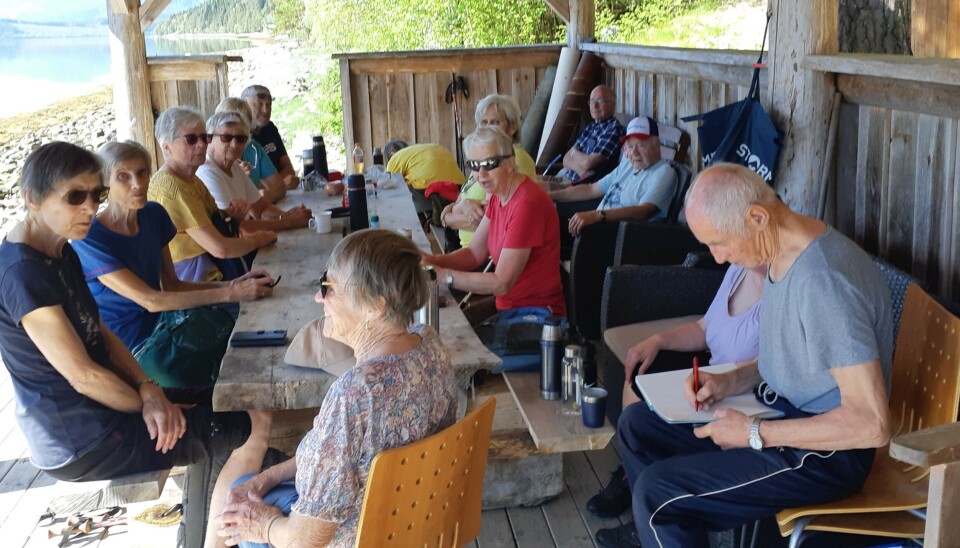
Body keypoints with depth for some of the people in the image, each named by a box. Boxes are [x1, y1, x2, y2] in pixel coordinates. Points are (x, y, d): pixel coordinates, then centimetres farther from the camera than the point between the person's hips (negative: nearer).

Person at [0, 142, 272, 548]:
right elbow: (82, 375, -23)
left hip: (93, 409, 10)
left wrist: (148, 392, -7)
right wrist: (153, 402, -10)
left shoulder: (60, 251, 5)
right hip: (81, 443, -10)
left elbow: (100, 335, 8)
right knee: (254, 425, -7)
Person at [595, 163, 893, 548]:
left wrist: (755, 433, -23)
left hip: (825, 453, -9)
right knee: (636, 423, 12)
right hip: (780, 406, 10)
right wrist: (728, 382, -2)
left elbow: (872, 425, -31)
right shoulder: (783, 253, 1)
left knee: (655, 489, -19)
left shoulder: (825, 281, -29)